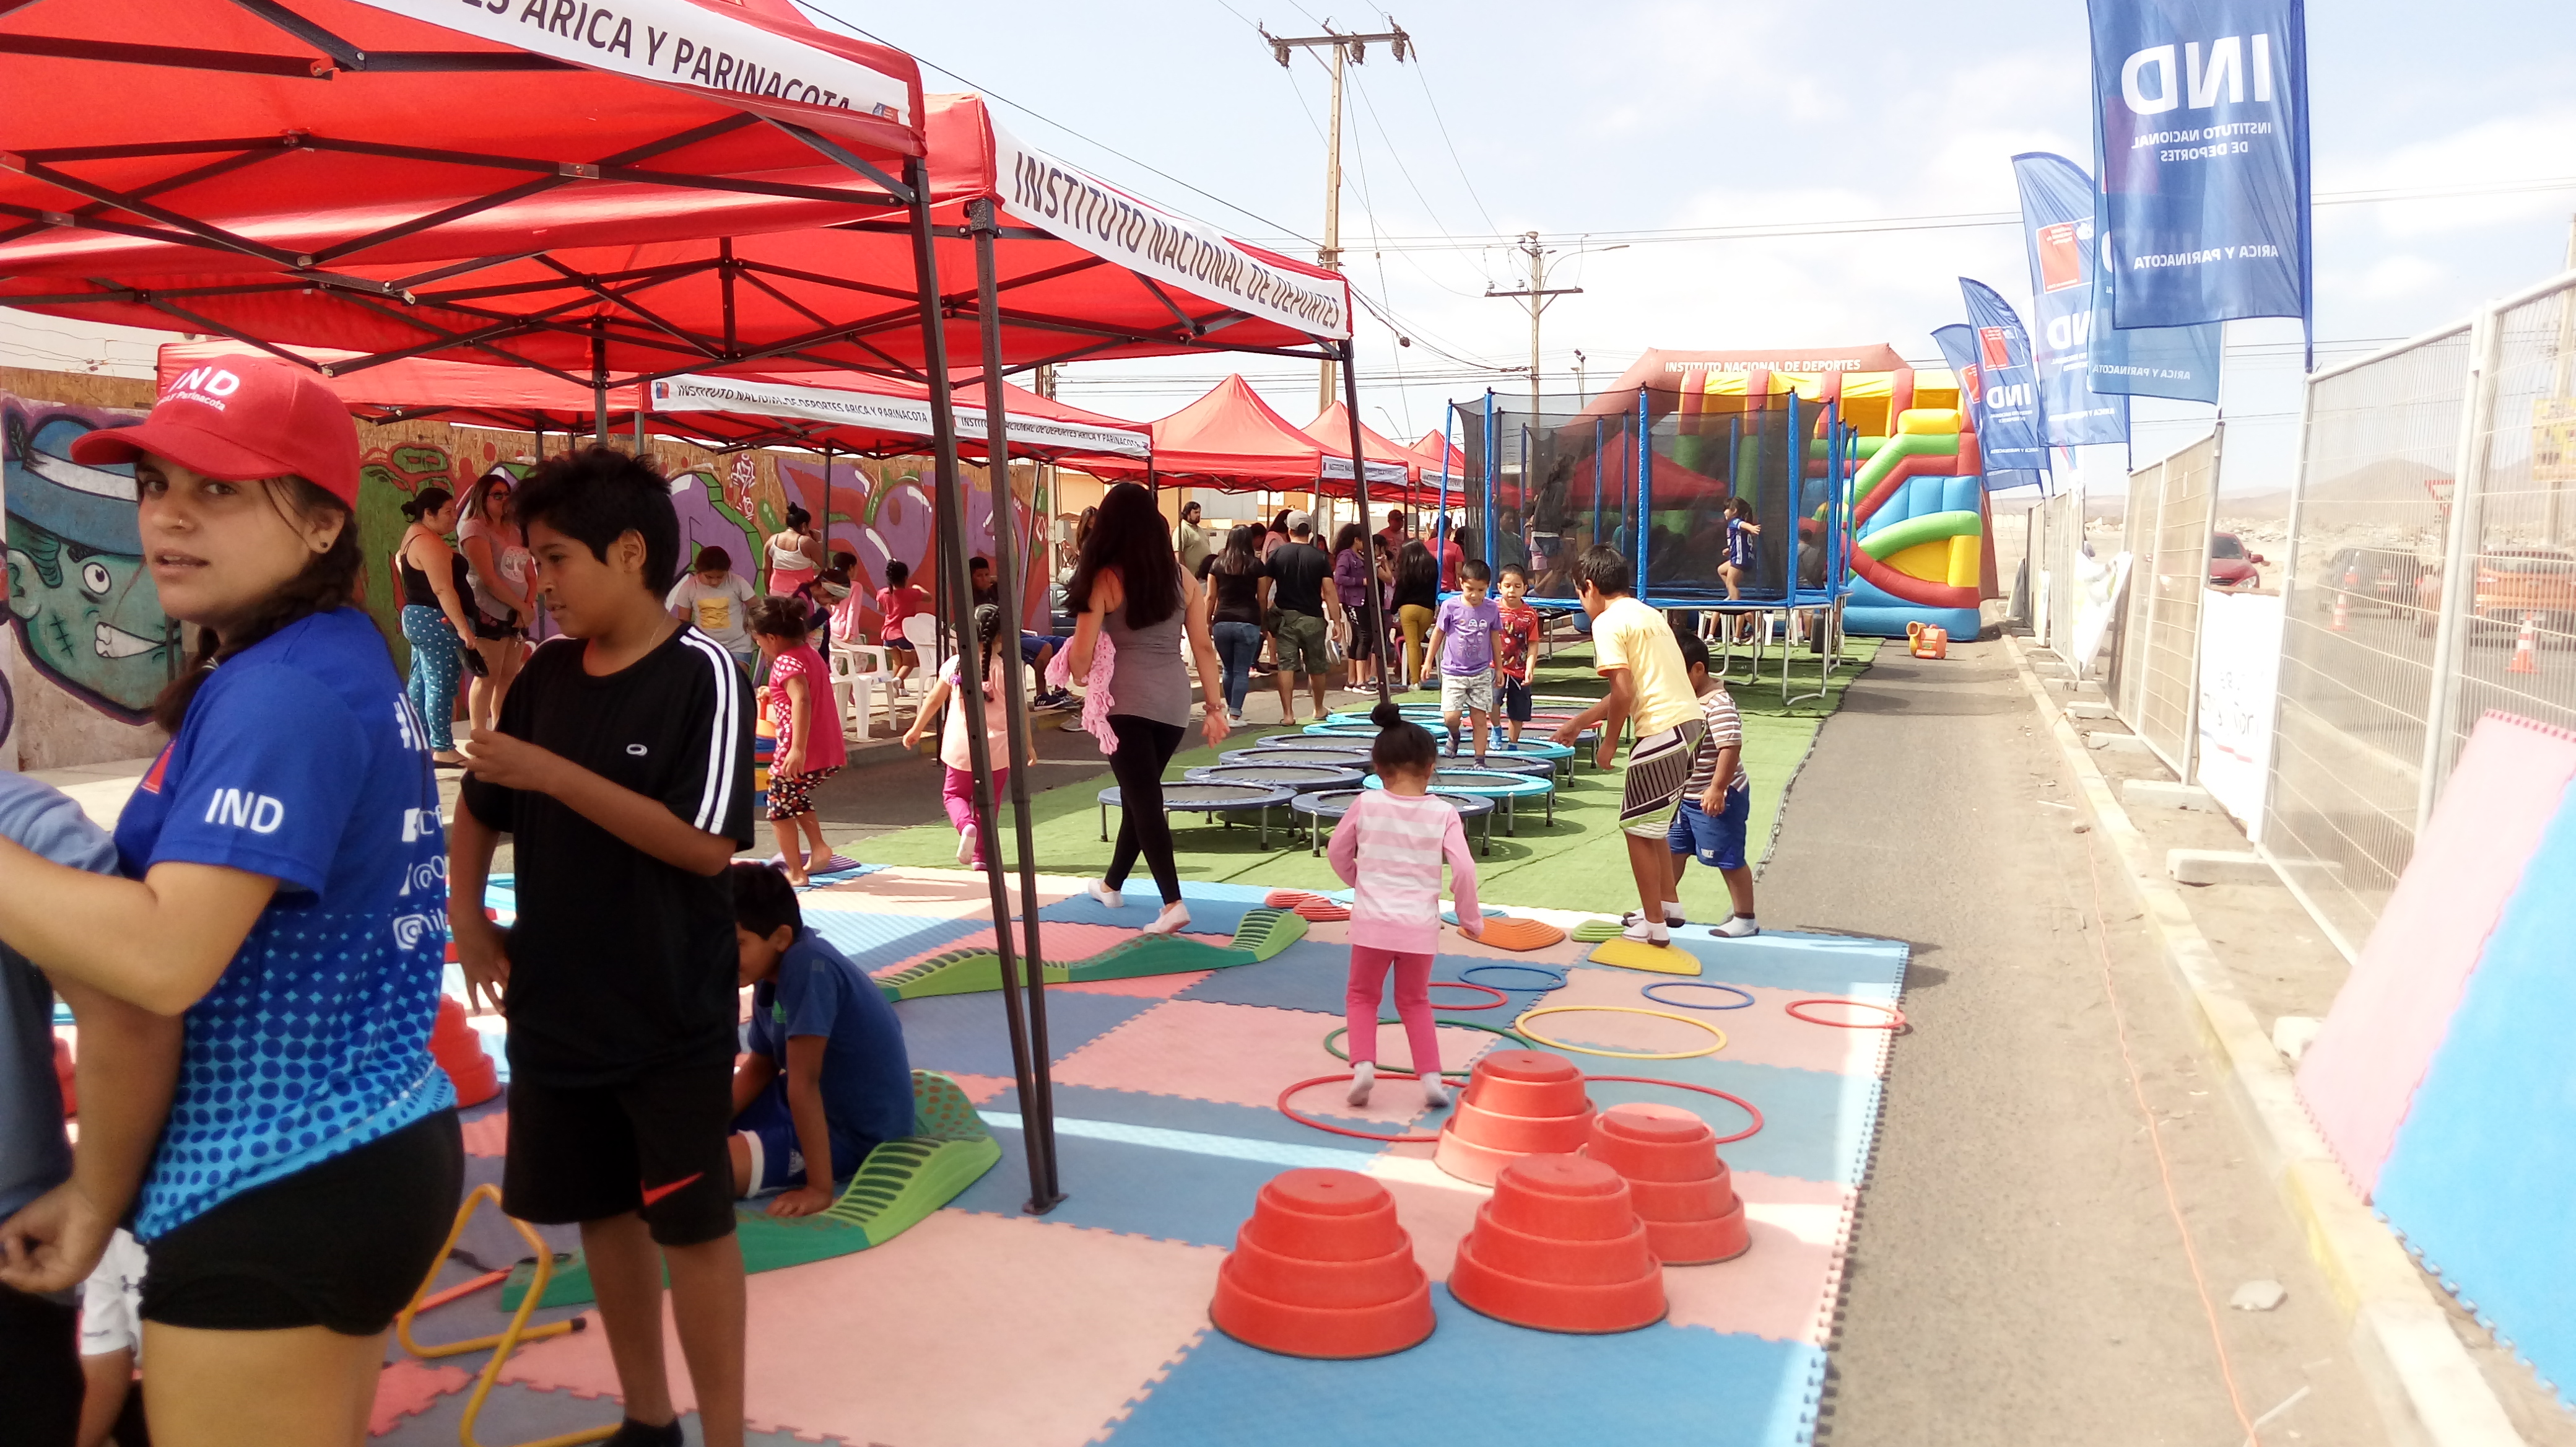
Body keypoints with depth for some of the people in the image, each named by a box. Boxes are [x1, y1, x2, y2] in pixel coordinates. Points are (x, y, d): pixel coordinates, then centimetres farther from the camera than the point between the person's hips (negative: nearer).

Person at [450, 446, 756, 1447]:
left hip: (673, 1017, -6)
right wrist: (468, 921, 7)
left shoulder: (702, 675, -14)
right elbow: (478, 805, 19)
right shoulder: (546, 672, 5)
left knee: (691, 1224, 2)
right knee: (601, 1212, 17)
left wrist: (553, 773, -24)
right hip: (555, 1007, 7)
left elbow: (707, 843, -23)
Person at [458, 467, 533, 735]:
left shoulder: (513, 530, 16)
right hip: (488, 613, -7)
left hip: (517, 614, 7)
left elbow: (528, 573, 11)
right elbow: (489, 579, -15)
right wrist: (523, 607, -12)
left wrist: (527, 607, -5)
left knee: (508, 676, 10)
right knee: (488, 677, -7)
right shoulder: (474, 528, -6)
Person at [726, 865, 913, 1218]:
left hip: (854, 1132, -10)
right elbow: (760, 1068, 12)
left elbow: (803, 1085, -28)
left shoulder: (807, 967, -28)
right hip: (815, 1105, 10)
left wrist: (821, 1189, -26)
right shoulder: (772, 973, 0)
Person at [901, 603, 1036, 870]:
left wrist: (916, 729, 19)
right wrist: (1028, 744, 4)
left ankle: (965, 825, -12)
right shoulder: (1006, 670, -11)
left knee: (953, 794, 18)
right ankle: (980, 855, 17)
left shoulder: (954, 665, -4)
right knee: (988, 803, 15)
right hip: (996, 750, -1)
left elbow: (933, 700, 5)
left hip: (960, 748, 1)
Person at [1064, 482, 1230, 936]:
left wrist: (1078, 676, 15)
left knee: (1143, 798, 0)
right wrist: (1215, 707, 10)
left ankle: (1173, 903, -10)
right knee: (1142, 793, 20)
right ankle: (1112, 885, 37)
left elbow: (1082, 656, -7)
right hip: (1174, 699, 5)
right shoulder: (1182, 578, 4)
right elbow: (1204, 648, 4)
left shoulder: (1105, 579, -7)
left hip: (1125, 699, -5)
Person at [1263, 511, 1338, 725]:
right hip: (1312, 619, 0)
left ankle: (1288, 714, -5)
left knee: (1286, 666, 0)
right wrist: (1336, 621, -3)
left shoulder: (1277, 555, -1)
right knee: (1317, 666, 15)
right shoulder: (1320, 557, -3)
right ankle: (1319, 709, 30)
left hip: (1285, 617, 0)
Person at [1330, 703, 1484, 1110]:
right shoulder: (1442, 813, -5)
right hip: (1421, 924, 1)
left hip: (1372, 920, -1)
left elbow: (1338, 851, 7)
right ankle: (1431, 1076, 11)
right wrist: (1471, 918, 5)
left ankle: (1363, 1064, -1)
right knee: (1415, 1001, 19)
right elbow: (1463, 868, -8)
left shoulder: (1366, 804, -4)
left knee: (1362, 996, 17)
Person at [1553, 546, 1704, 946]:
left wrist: (1609, 743, -3)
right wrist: (1578, 722, 31)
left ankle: (1654, 926, 10)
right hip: (1690, 721, 9)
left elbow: (1624, 692, -16)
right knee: (1653, 824, 23)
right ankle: (1666, 904, 32)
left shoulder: (1608, 622, -7)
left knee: (1638, 828, 4)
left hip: (1663, 731, -9)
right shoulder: (1646, 613, 20)